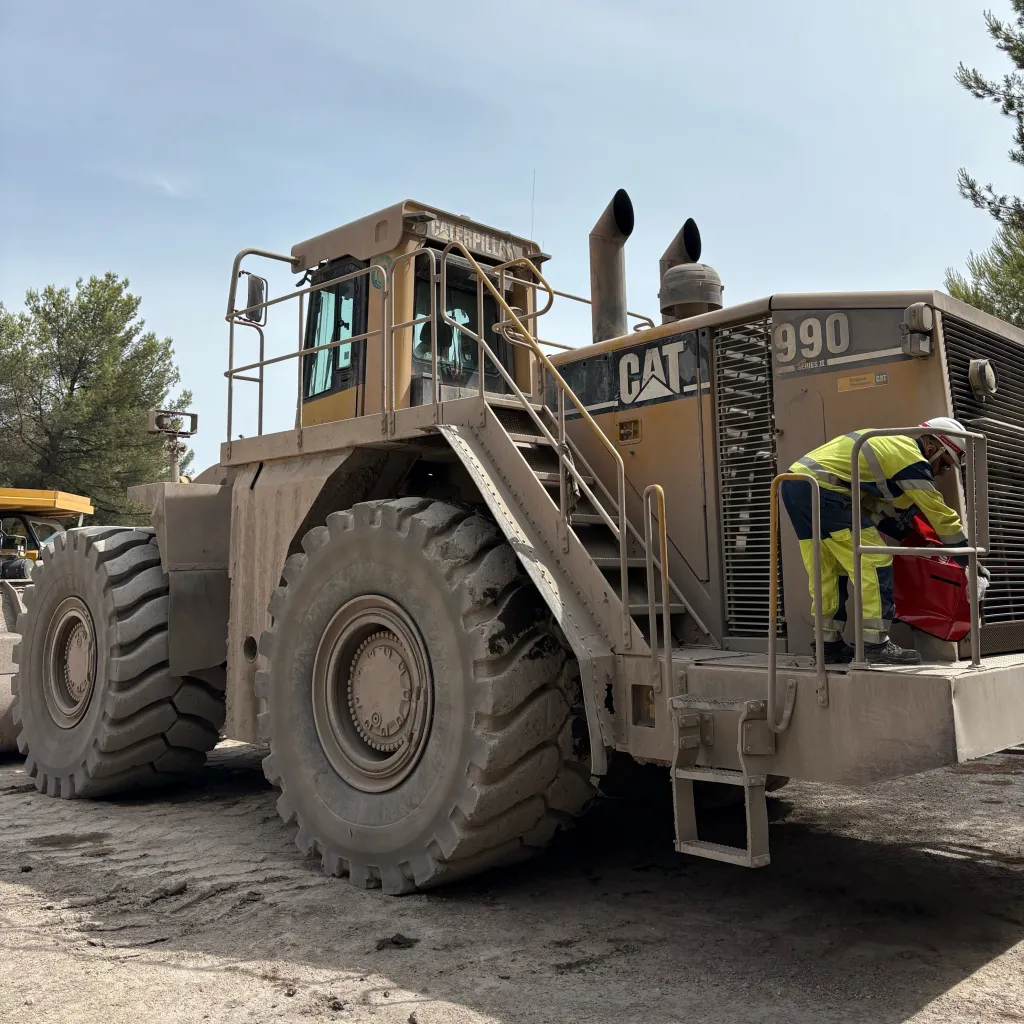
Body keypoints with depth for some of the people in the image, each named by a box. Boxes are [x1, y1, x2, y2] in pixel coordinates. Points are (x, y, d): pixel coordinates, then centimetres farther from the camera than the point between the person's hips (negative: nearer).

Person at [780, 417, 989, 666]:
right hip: (820, 488, -10)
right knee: (874, 562, -3)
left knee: (826, 572, 15)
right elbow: (942, 516, 2)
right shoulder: (912, 459, -2)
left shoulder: (891, 443, 25)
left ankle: (830, 643, 18)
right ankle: (876, 643, -3)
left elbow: (872, 507, 27)